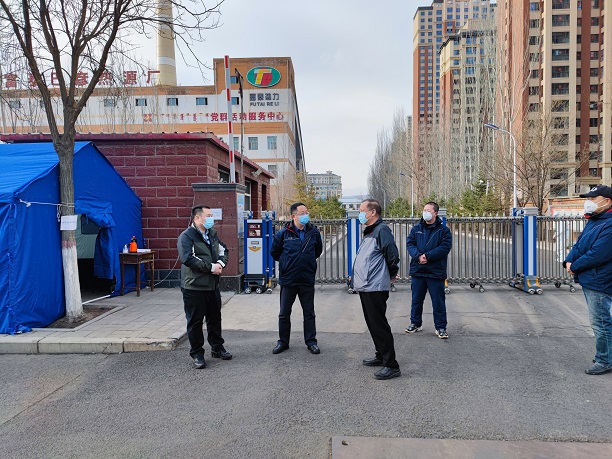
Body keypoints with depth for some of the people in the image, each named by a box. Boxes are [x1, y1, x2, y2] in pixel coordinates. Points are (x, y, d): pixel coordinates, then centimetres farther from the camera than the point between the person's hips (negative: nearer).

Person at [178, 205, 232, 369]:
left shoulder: (212, 234, 12)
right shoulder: (186, 236, -12)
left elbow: (223, 250, 17)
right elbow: (187, 258, -24)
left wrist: (221, 263, -6)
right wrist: (211, 267, -21)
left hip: (213, 286, 7)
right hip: (194, 287, -7)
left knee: (215, 319, 17)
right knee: (195, 322, 5)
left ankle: (217, 348, 33)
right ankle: (197, 354, 18)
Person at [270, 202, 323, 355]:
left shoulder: (314, 232, -1)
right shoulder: (283, 233, -7)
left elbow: (318, 250, 17)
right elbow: (274, 252, 7)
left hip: (307, 280, 1)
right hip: (288, 279, -1)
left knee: (309, 313, 10)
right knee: (284, 313, 9)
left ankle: (311, 342, 23)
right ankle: (283, 342, 24)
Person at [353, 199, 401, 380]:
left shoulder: (381, 230, -14)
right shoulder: (369, 232, 17)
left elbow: (393, 255, -18)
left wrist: (392, 274, -5)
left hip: (375, 288, -10)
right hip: (365, 287, 10)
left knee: (379, 325, -6)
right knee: (373, 324, 18)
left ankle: (391, 365, 2)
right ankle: (381, 356, 31)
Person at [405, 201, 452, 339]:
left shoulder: (443, 230, -1)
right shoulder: (416, 228, 9)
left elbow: (445, 247, -12)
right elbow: (410, 244, -1)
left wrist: (427, 256, -20)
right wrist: (418, 256, -19)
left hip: (436, 272, -3)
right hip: (417, 271, 3)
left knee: (438, 301, 3)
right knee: (416, 299, 14)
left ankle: (440, 327, 15)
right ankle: (415, 323, 28)